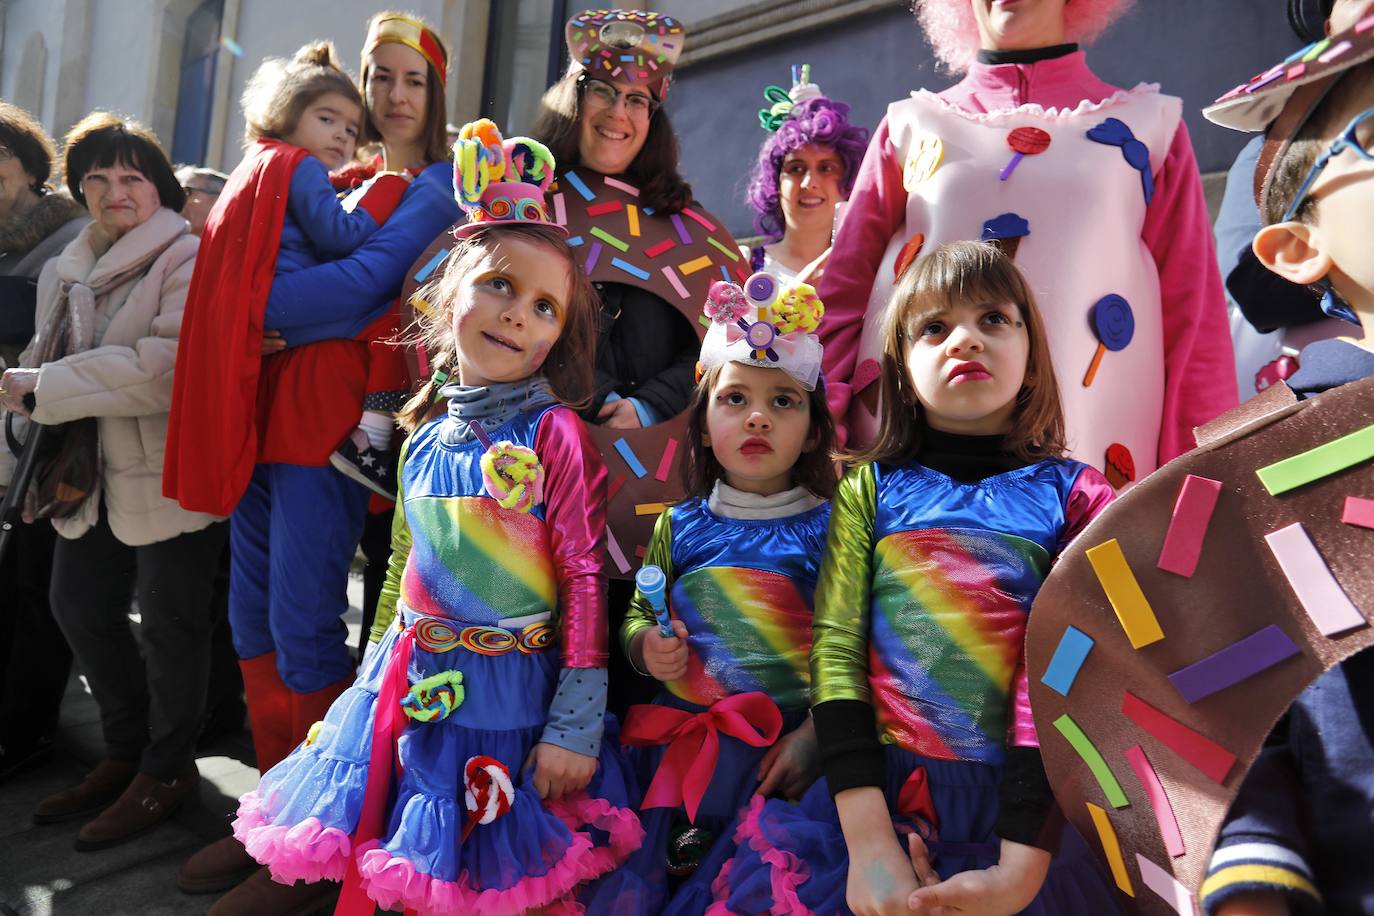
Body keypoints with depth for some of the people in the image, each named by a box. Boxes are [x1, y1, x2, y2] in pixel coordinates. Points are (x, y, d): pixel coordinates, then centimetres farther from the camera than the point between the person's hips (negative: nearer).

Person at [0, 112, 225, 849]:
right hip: (96, 477, 8)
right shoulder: (64, 271, 14)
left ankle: (166, 768, 23)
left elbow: (169, 364, -24)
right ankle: (126, 751, 36)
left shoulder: (186, 259, -11)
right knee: (80, 606, 17)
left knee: (168, 623, 3)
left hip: (171, 476, -8)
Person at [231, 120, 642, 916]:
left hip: (505, 697, -5)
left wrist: (575, 726, -14)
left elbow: (585, 576, -13)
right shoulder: (426, 435, 5)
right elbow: (404, 564, 13)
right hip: (411, 686, 5)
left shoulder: (554, 433, -12)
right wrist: (377, 673, 16)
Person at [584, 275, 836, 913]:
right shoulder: (681, 526, 6)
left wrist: (817, 733, -14)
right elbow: (637, 614, 15)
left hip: (784, 742, -2)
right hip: (674, 734, 2)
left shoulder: (826, 526, -2)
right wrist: (645, 647, -6)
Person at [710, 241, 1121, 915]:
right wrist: (869, 841, -14)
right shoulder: (870, 488, 4)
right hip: (873, 793, 0)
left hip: (1020, 806, 0)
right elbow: (835, 646, -4)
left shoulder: (1073, 496, 4)